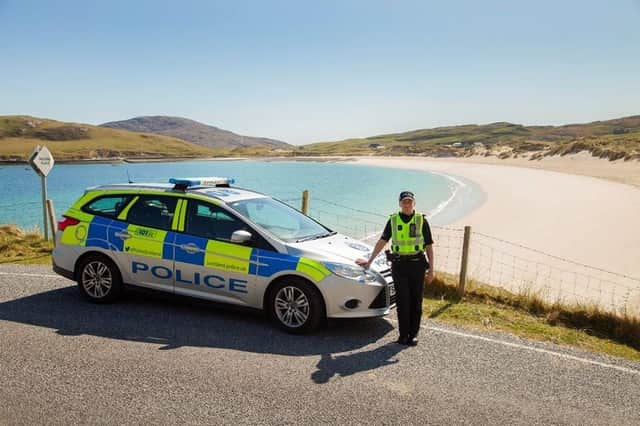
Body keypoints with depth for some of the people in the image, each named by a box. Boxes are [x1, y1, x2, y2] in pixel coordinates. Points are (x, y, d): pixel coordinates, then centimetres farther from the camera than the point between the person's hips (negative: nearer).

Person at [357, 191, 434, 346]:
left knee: (416, 301, 4)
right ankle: (403, 334, 11)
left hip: (417, 265, 0)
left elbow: (429, 246, 4)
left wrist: (431, 269, -1)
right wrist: (369, 261, 6)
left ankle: (413, 334, 15)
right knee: (402, 301, 0)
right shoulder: (393, 220, 7)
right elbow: (382, 241, 9)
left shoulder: (421, 221, 3)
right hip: (399, 265, 1)